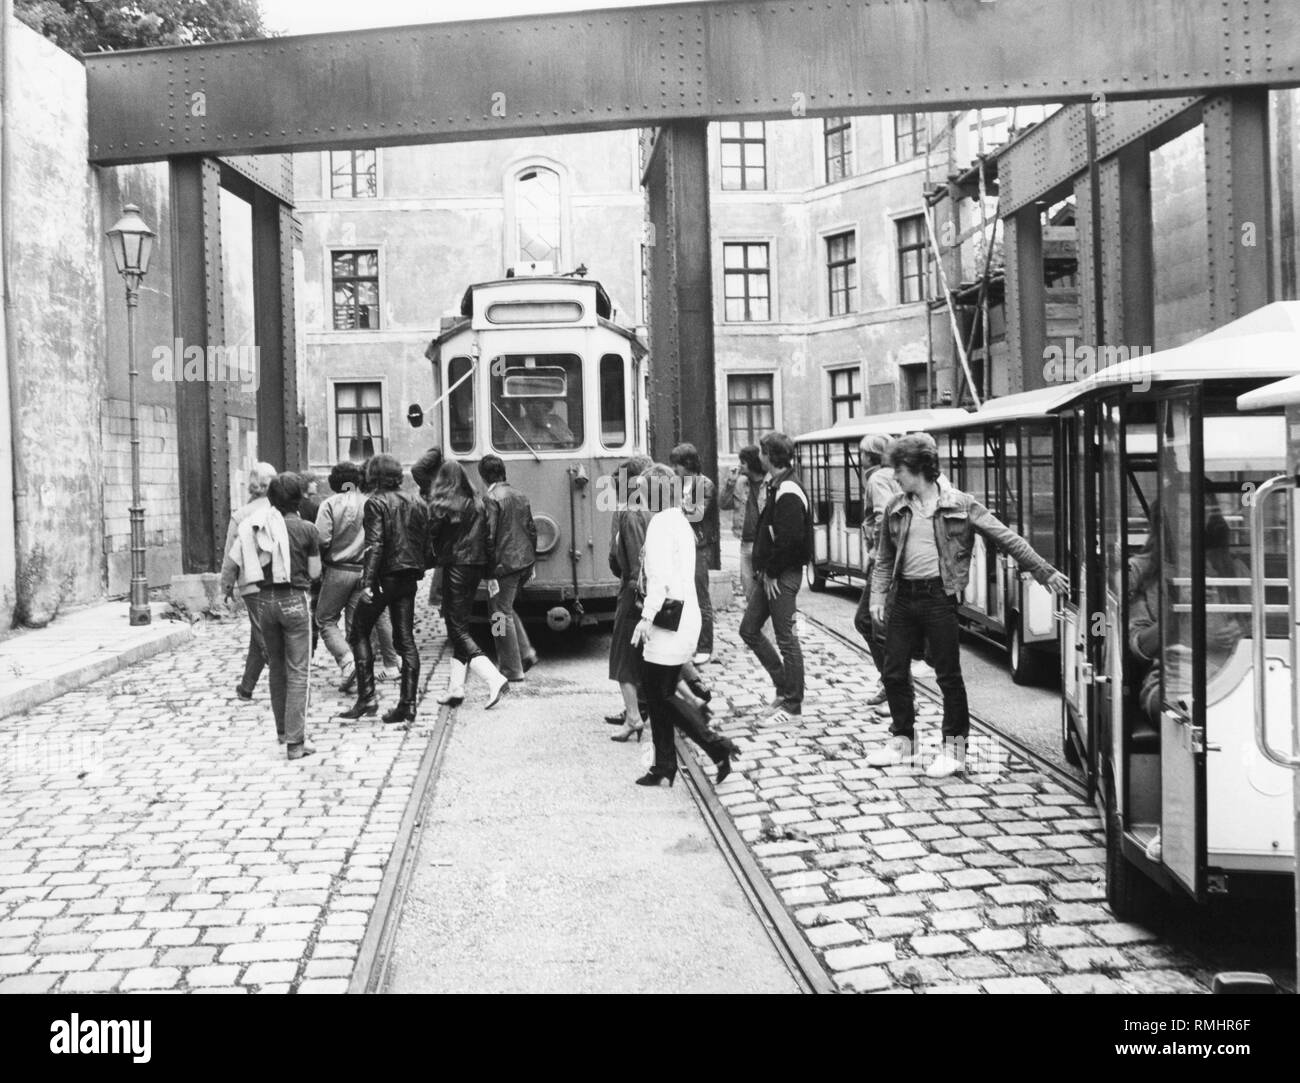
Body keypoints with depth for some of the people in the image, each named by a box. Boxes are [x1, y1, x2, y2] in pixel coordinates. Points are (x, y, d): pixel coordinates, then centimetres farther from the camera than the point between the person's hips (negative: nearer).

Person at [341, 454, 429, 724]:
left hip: (384, 577, -6)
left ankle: (367, 696, 2)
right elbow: (426, 541, 10)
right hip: (409, 579, 6)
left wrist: (367, 583, -20)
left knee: (359, 633, 8)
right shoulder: (417, 503, 10)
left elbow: (375, 545, -17)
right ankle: (408, 704, 6)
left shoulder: (376, 503, -9)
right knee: (406, 639, 7)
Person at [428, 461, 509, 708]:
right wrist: (490, 574, 12)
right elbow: (487, 536, 9)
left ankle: (494, 679, -16)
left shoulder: (440, 504, -8)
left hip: (455, 566, -6)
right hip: (478, 565, 6)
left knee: (458, 629, -2)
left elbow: (432, 537, -8)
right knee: (460, 625, 15)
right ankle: (456, 687, 17)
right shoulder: (478, 502, 9)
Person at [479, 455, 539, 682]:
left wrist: (490, 571, -12)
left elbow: (489, 537, -16)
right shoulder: (520, 496, 12)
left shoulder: (491, 499, -12)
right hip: (525, 561, 8)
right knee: (506, 609, 22)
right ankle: (526, 653, 14)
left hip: (504, 563, -8)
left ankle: (512, 669, 7)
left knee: (501, 614, 3)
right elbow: (532, 530, 15)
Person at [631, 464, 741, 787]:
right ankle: (664, 765, 19)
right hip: (684, 617, 10)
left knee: (660, 696, -2)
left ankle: (717, 747, -2)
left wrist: (647, 617, -19)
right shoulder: (680, 521, 16)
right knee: (657, 693, 14)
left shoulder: (661, 523, -13)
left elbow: (660, 575, -20)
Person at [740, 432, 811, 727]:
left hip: (783, 576, -10)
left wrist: (772, 573, -16)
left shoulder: (788, 493, -18)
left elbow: (788, 540, -24)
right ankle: (785, 685, 24)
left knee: (785, 637, -2)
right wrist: (763, 570, 10)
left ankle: (792, 705, 8)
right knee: (749, 629, 13)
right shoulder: (775, 487, 13)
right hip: (769, 574, 10)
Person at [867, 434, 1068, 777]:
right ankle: (901, 739, 25)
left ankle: (954, 747, 14)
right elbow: (884, 559, 15)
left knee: (949, 674, 1)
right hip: (903, 596, 5)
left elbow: (1007, 538, -2)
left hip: (939, 596, -5)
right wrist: (878, 597, 3)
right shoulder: (895, 509, 9)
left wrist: (1045, 572, -4)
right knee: (894, 672, 8)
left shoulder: (959, 504, -4)